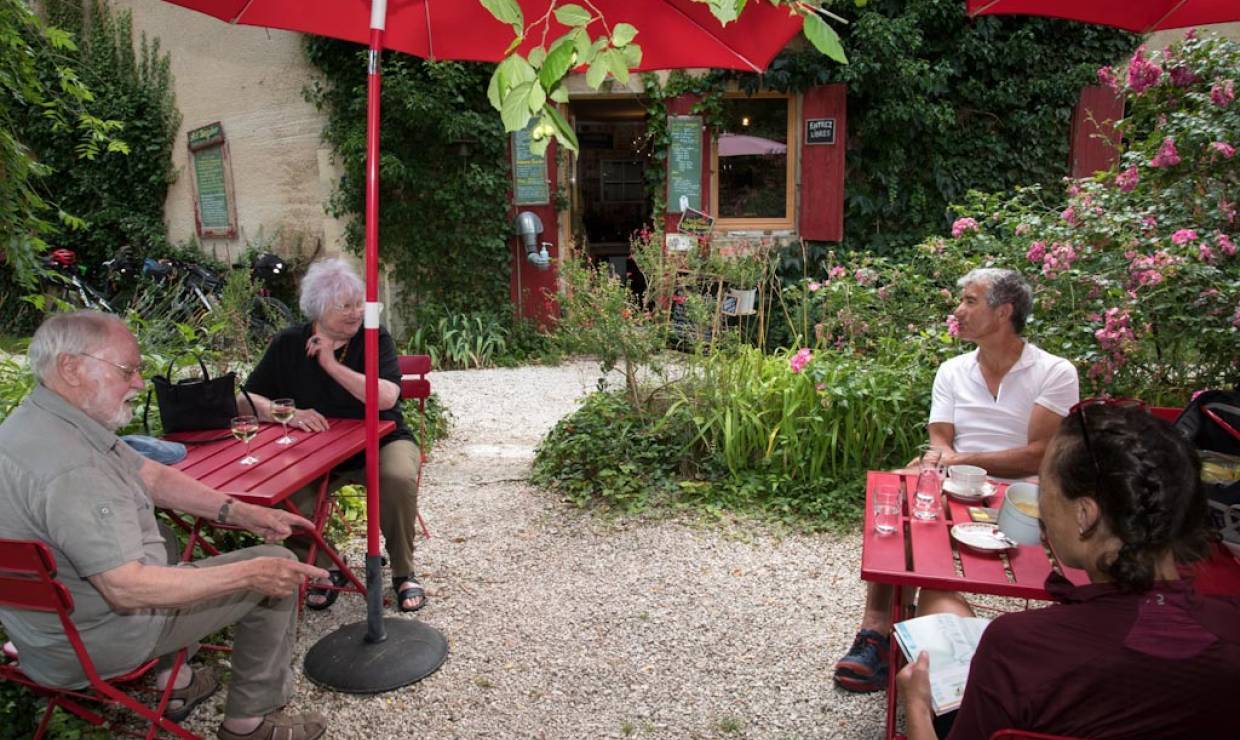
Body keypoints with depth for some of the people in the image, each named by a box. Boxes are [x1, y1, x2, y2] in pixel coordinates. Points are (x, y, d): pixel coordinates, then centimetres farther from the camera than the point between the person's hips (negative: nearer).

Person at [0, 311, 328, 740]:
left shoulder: (40, 418, 0)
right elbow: (127, 589, -34)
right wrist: (251, 574, -30)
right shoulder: (67, 470, -33)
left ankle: (171, 682, 33)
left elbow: (152, 477, 6)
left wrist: (240, 512, -2)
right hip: (92, 639, -10)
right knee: (275, 566, -5)